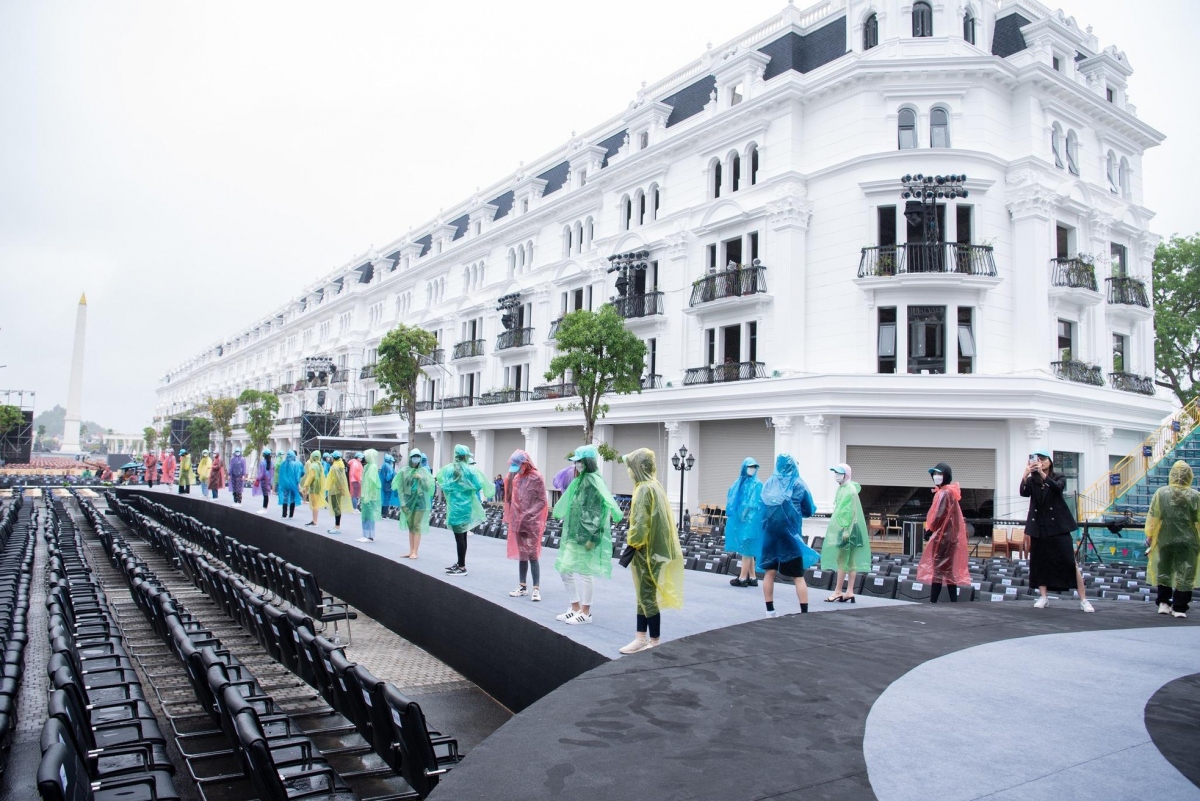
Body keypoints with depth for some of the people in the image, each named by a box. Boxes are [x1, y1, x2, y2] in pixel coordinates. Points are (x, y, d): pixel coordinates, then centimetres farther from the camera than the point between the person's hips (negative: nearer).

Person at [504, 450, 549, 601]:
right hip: (517, 522, 6)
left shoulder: (536, 477, -9)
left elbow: (542, 501, -10)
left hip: (531, 523, -6)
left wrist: (528, 515, -17)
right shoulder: (516, 477, 8)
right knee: (521, 555, 12)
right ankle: (522, 586, 19)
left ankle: (536, 589, 0)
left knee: (532, 555, -4)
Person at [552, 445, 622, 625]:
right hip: (574, 533, 10)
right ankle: (575, 608, 23)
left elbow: (597, 511, -19)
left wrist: (592, 537, -22)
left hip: (586, 534, -10)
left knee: (584, 572, 0)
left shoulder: (593, 481, -15)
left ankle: (586, 613, 12)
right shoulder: (580, 480, 13)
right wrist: (568, 530, 19)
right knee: (565, 569, 12)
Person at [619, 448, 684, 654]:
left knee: (647, 596, -1)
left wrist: (632, 542, -9)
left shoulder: (644, 489, -18)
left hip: (646, 550, -10)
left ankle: (654, 642, 7)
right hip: (653, 547, 10)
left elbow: (641, 523, -24)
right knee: (643, 595, 15)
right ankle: (642, 638, 22)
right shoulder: (655, 485, 11)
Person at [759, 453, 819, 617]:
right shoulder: (799, 484, -3)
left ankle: (770, 611, 9)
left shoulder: (769, 483, 4)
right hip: (791, 534, -2)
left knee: (769, 572, 8)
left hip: (770, 533, 3)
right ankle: (804, 612, -1)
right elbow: (809, 511, 4)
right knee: (798, 576, 3)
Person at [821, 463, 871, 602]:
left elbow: (851, 512, -19)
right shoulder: (842, 488, 14)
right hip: (841, 528, 9)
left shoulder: (850, 489, -13)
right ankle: (849, 592, 10)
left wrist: (846, 530, -21)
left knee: (842, 560, -5)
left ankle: (838, 591, -1)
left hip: (847, 529, -9)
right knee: (850, 561, 8)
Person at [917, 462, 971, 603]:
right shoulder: (949, 491, 15)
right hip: (949, 534, 10)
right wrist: (932, 529, 13)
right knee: (949, 569, 11)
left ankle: (933, 601, -4)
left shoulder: (944, 493, -16)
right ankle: (954, 601, 14)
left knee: (938, 569, -6)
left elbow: (939, 516, -21)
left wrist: (930, 529, -8)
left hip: (942, 535, -10)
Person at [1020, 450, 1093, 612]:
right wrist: (1026, 473, -26)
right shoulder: (1032, 480, 7)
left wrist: (1042, 472, -30)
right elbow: (1024, 493, -12)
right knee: (1040, 562, 3)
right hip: (1038, 526, 2)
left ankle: (1083, 600, -3)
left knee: (1070, 562, -7)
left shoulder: (1059, 478, 5)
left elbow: (1057, 488, -18)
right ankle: (1044, 597, 12)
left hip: (1058, 525, -2)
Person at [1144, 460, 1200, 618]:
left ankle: (1164, 603, 19)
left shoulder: (1161, 493, -6)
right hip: (1187, 540, -1)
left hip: (1165, 539, 1)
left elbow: (1152, 518, -4)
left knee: (1164, 571, 16)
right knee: (1185, 574, 6)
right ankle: (1179, 608, 7)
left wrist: (1149, 537, 5)